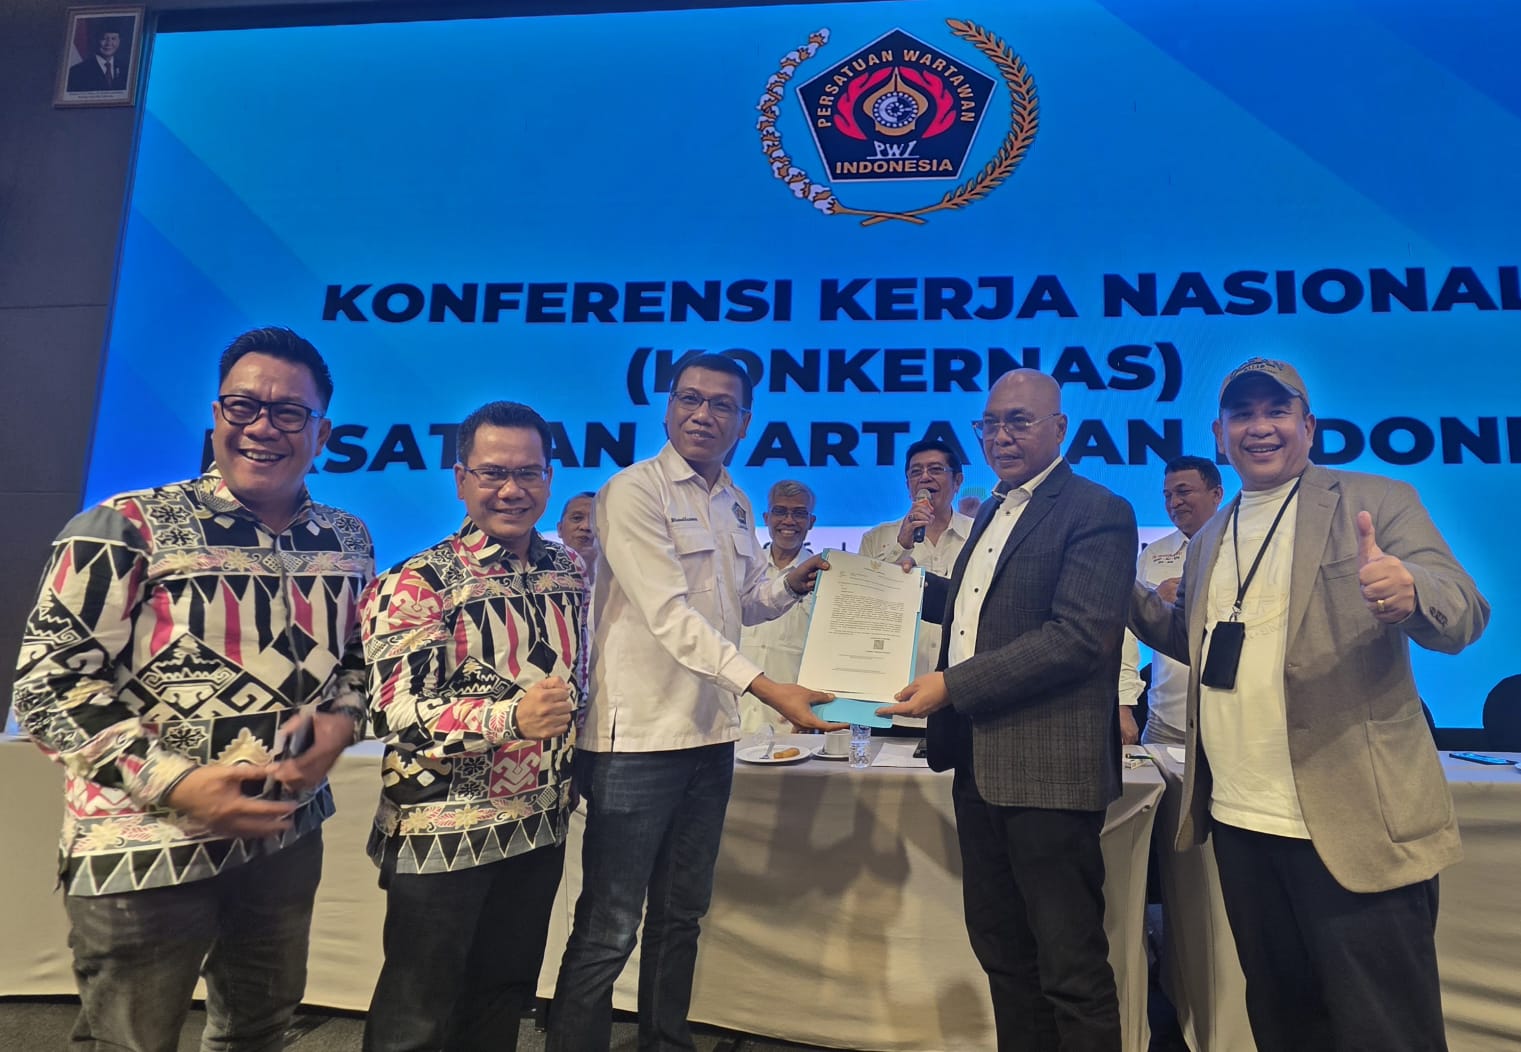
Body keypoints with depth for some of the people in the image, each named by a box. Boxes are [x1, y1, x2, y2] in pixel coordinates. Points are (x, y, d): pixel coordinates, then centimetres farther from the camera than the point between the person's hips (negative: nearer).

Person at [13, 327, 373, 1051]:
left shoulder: (347, 541, 1)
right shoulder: (127, 530, -13)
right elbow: (48, 685, -15)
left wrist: (342, 717, -9)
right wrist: (176, 783, -23)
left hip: (288, 837, 5)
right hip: (145, 851, -4)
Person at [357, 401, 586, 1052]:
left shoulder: (569, 569, 3)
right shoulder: (418, 584, -14)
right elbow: (397, 711, -22)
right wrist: (510, 716, -36)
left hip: (540, 824, 5)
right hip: (443, 832, -5)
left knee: (506, 996, 20)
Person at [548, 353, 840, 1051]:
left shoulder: (737, 506, 12)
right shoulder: (634, 491, -11)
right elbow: (669, 613, -20)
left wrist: (791, 584, 1)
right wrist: (768, 688, -26)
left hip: (711, 734, 8)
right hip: (639, 738, -7)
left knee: (682, 914, 19)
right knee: (608, 928, 2)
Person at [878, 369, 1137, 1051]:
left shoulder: (1098, 513, -10)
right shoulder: (993, 512, 16)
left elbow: (1079, 636, -20)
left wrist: (953, 685, -22)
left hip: (1048, 769, -8)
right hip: (978, 764, 8)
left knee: (1070, 967, 4)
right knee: (999, 947, 19)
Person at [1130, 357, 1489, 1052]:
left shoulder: (1377, 503, -3)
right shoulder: (1207, 540, 13)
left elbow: (1463, 615, -14)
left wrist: (1410, 592, -36)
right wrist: (1131, 599, 1)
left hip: (1352, 828, -5)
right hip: (1238, 821, 5)